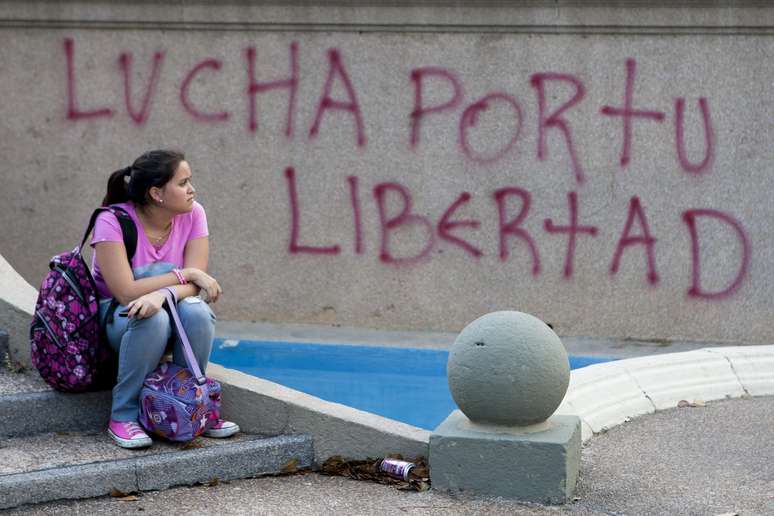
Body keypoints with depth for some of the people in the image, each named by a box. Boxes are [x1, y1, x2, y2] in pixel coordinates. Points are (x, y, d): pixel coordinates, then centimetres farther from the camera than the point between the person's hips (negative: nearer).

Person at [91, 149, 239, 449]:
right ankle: (124, 416, -21)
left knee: (196, 311, -31)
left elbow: (194, 285, -18)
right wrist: (186, 274, -25)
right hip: (115, 317, -3)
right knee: (152, 319, -37)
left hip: (170, 311, 4)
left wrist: (161, 294, -40)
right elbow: (126, 292, -28)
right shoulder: (112, 222, -22)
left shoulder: (192, 214, -10)